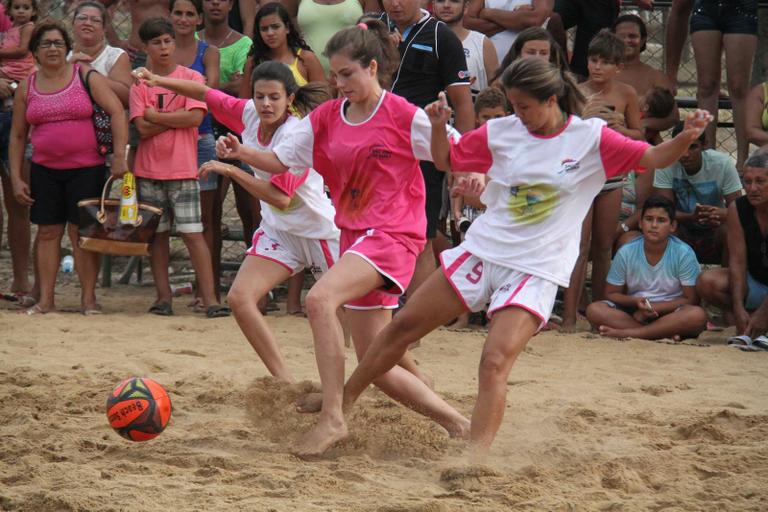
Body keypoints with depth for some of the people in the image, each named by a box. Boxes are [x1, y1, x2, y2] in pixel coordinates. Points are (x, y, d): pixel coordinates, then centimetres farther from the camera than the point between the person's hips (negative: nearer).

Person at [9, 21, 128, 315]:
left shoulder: (86, 77, -1)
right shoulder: (27, 87, 7)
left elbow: (117, 112, -6)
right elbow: (17, 136, 12)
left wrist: (120, 155, -14)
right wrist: (16, 178, 6)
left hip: (86, 169, -3)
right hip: (45, 170, 3)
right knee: (47, 232, 3)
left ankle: (88, 297, 4)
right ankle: (45, 300, 6)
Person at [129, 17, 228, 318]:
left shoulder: (191, 78, 2)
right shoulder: (140, 82, 5)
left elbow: (196, 116, -13)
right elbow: (142, 128, -6)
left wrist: (156, 116, -7)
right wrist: (178, 118, -10)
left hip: (183, 170, -2)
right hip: (149, 169, 2)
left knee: (192, 233, -7)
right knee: (157, 233, 6)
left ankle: (210, 298, -8)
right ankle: (163, 296, 12)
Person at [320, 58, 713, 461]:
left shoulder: (590, 138, -8)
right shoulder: (501, 132, 2)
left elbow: (654, 158, -11)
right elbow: (446, 160, 12)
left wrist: (687, 137, -30)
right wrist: (438, 126, -7)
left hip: (535, 271, -4)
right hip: (482, 251, 5)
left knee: (494, 363, -22)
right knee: (403, 326, 7)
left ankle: (475, 462, -24)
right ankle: (340, 408, 23)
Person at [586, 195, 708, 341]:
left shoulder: (684, 253, -9)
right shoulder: (626, 253, -4)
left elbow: (691, 299, -8)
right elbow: (611, 294, 4)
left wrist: (655, 307, -17)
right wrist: (635, 301, -17)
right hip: (634, 312, 2)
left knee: (698, 315, -35)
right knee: (594, 310, -25)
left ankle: (627, 332, -32)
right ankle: (664, 333, -31)